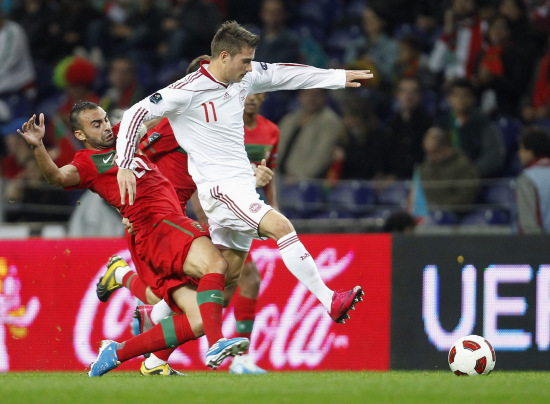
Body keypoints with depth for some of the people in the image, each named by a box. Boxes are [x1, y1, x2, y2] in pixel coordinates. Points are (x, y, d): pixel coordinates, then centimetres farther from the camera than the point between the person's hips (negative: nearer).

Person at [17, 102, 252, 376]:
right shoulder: (87, 161, 4)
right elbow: (58, 177, -17)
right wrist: (38, 147, -33)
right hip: (158, 227, -8)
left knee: (199, 321, -4)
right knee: (215, 263, -33)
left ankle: (116, 353, 1)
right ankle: (216, 344, -48)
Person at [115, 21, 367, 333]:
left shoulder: (245, 77, 7)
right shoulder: (188, 91, -15)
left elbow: (284, 75, 21)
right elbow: (136, 114, -14)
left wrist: (339, 77, 20)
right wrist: (124, 165, -21)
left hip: (242, 185, 9)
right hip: (219, 187, -9)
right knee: (281, 226, -23)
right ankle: (330, 301, -22)